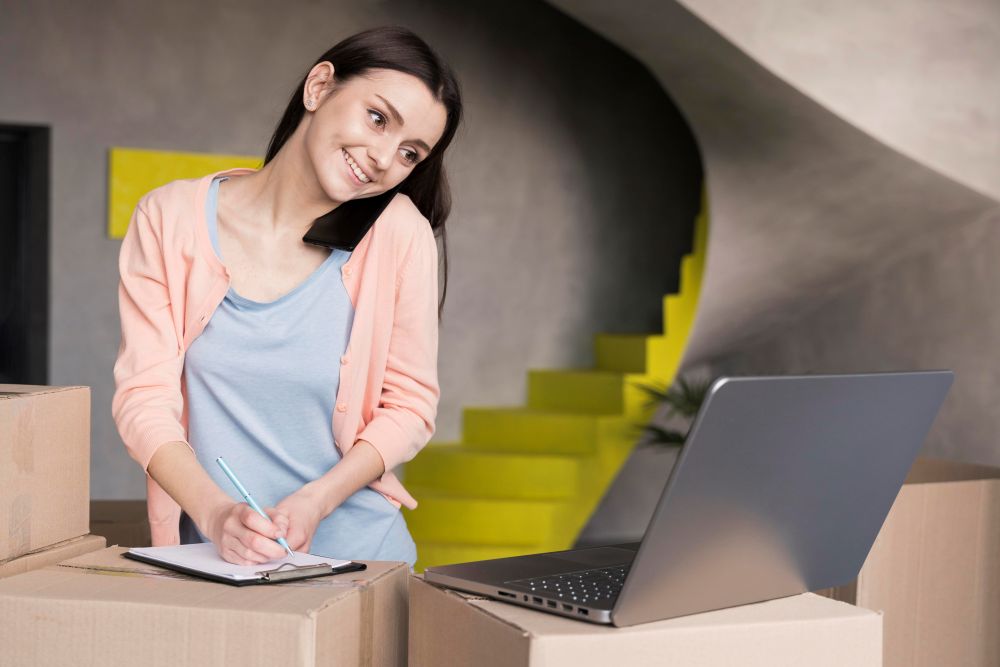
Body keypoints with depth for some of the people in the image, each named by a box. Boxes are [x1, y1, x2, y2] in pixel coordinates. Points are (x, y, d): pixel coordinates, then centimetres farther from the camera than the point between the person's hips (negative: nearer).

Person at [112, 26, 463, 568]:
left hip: (354, 554, 0)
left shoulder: (399, 233, -4)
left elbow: (410, 403, 2)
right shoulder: (170, 218, -1)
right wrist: (216, 512, -19)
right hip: (209, 556, 0)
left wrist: (314, 502, -12)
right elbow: (143, 395, -3)